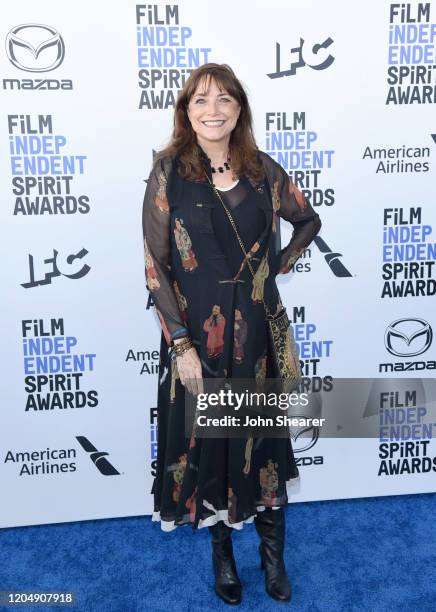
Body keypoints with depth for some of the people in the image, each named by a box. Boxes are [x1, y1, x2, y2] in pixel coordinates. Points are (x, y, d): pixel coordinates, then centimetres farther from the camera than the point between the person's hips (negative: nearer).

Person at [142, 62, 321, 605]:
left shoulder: (263, 169, 1)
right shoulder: (168, 171, -6)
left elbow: (309, 221, 18)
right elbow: (155, 265, -8)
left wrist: (278, 265, 5)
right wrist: (180, 343, -13)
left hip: (256, 332, 2)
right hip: (195, 335, -2)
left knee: (263, 439, 13)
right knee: (205, 441, 13)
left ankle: (273, 554, 36)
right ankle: (221, 551, 38)